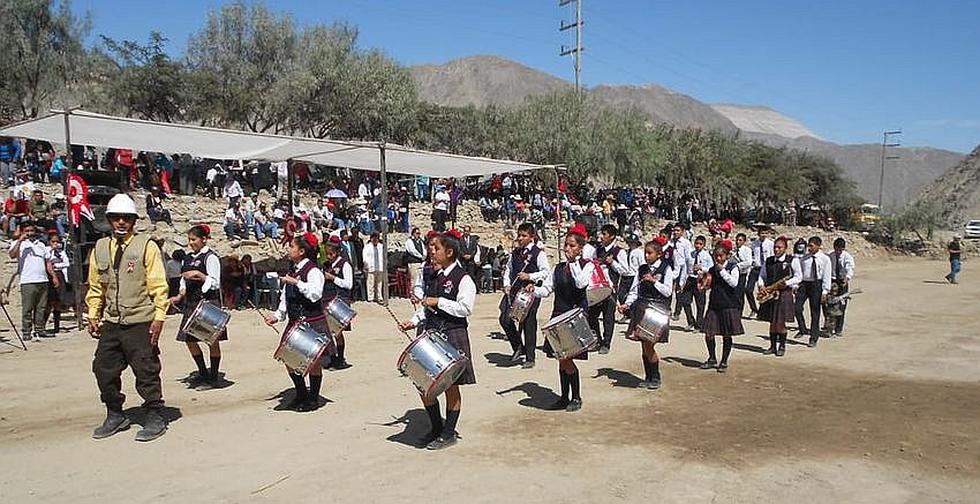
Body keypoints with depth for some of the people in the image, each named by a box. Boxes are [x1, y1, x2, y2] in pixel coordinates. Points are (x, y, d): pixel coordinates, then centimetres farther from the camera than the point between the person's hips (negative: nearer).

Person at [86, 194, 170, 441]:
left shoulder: (146, 246, -4)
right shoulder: (100, 248, 11)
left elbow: (159, 286, -8)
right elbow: (95, 286, 16)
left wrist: (159, 317, -13)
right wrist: (93, 316, 10)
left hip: (140, 322, -5)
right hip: (111, 322, 6)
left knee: (146, 372, 0)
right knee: (104, 370, 12)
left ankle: (154, 418, 12)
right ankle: (115, 416, 28)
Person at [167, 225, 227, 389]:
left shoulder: (210, 257, -7)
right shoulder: (188, 258, 14)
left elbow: (215, 283, -11)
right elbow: (185, 282, 20)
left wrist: (199, 275, -23)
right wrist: (179, 296, 4)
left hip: (208, 302, -8)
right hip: (192, 303, 8)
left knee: (212, 340, 0)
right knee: (189, 339, 9)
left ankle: (213, 378, 10)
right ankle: (203, 373, 24)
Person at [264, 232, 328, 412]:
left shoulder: (313, 271, -13)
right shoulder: (292, 271, 12)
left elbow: (315, 294, -29)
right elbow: (285, 298, 17)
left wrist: (296, 282, -26)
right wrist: (278, 316, 8)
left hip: (312, 323, -8)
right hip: (295, 322, 8)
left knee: (312, 361, 2)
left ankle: (313, 399, 17)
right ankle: (301, 395, 27)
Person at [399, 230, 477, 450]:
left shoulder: (463, 279, -9)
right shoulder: (433, 277, 13)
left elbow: (465, 308, -19)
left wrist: (438, 302, -19)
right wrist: (414, 321, 6)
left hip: (452, 336, -7)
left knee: (450, 385, 3)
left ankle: (449, 434, 17)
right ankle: (436, 427, 28)